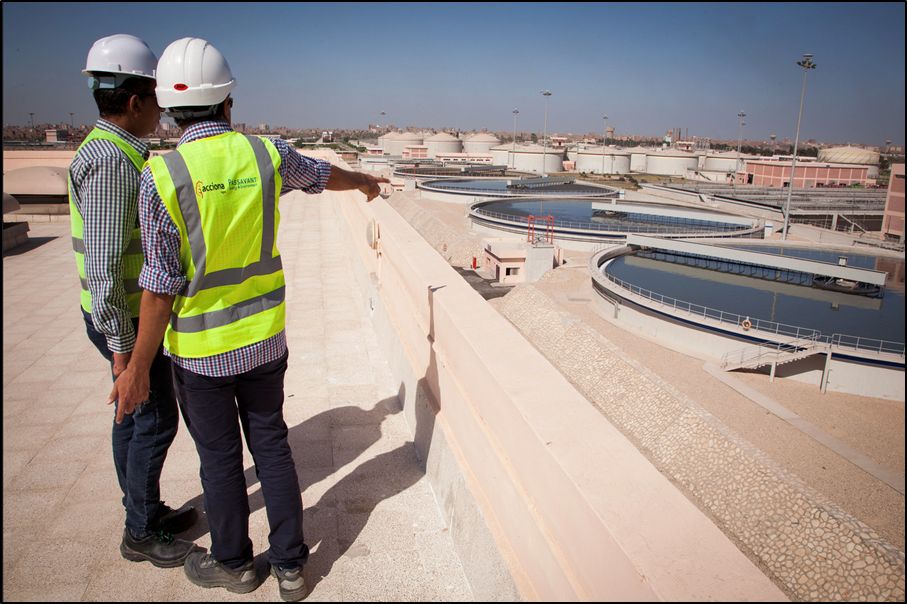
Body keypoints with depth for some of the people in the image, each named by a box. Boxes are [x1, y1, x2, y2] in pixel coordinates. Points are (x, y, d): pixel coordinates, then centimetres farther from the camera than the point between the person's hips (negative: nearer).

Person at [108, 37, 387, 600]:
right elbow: (323, 175, 17)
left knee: (220, 459, 14)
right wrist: (366, 180, 39)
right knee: (272, 446, 16)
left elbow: (161, 287, -15)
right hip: (265, 337, 3)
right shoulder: (266, 153, -5)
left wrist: (138, 368, -4)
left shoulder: (163, 174, -15)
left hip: (201, 348, -3)